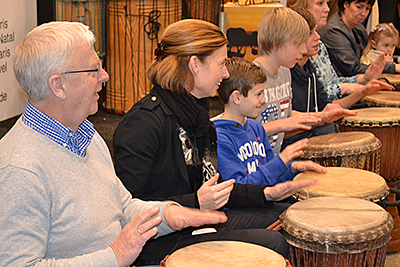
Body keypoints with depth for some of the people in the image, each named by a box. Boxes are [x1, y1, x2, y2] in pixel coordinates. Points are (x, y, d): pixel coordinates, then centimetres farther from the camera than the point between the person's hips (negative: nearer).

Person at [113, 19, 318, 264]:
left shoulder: (196, 113, 11)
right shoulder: (143, 121, -20)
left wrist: (265, 193, 7)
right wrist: (196, 203, -29)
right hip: (164, 241, -10)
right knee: (271, 243, -20)